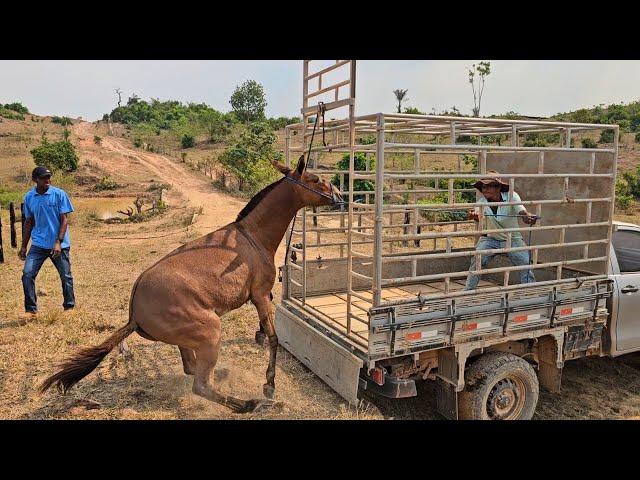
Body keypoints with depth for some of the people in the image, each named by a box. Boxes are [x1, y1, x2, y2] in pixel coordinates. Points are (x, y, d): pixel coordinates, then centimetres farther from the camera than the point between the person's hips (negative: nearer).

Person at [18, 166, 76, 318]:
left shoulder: (59, 194, -6)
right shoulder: (29, 197, 5)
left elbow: (64, 220, -6)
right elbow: (28, 222, 13)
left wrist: (58, 242, -15)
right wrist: (23, 247, 13)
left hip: (59, 245, -2)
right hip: (38, 244, 3)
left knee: (66, 276, 5)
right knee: (27, 274, -8)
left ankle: (69, 307, 22)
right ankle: (31, 309, 4)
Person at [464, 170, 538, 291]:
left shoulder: (511, 197, -18)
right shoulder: (482, 202, -17)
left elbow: (521, 211, -35)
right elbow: (478, 217, -38)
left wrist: (528, 217, -60)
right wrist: (474, 215, -64)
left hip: (512, 239, 0)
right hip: (490, 239, 0)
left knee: (525, 262, -15)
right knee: (477, 260, -18)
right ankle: (468, 290, -5)